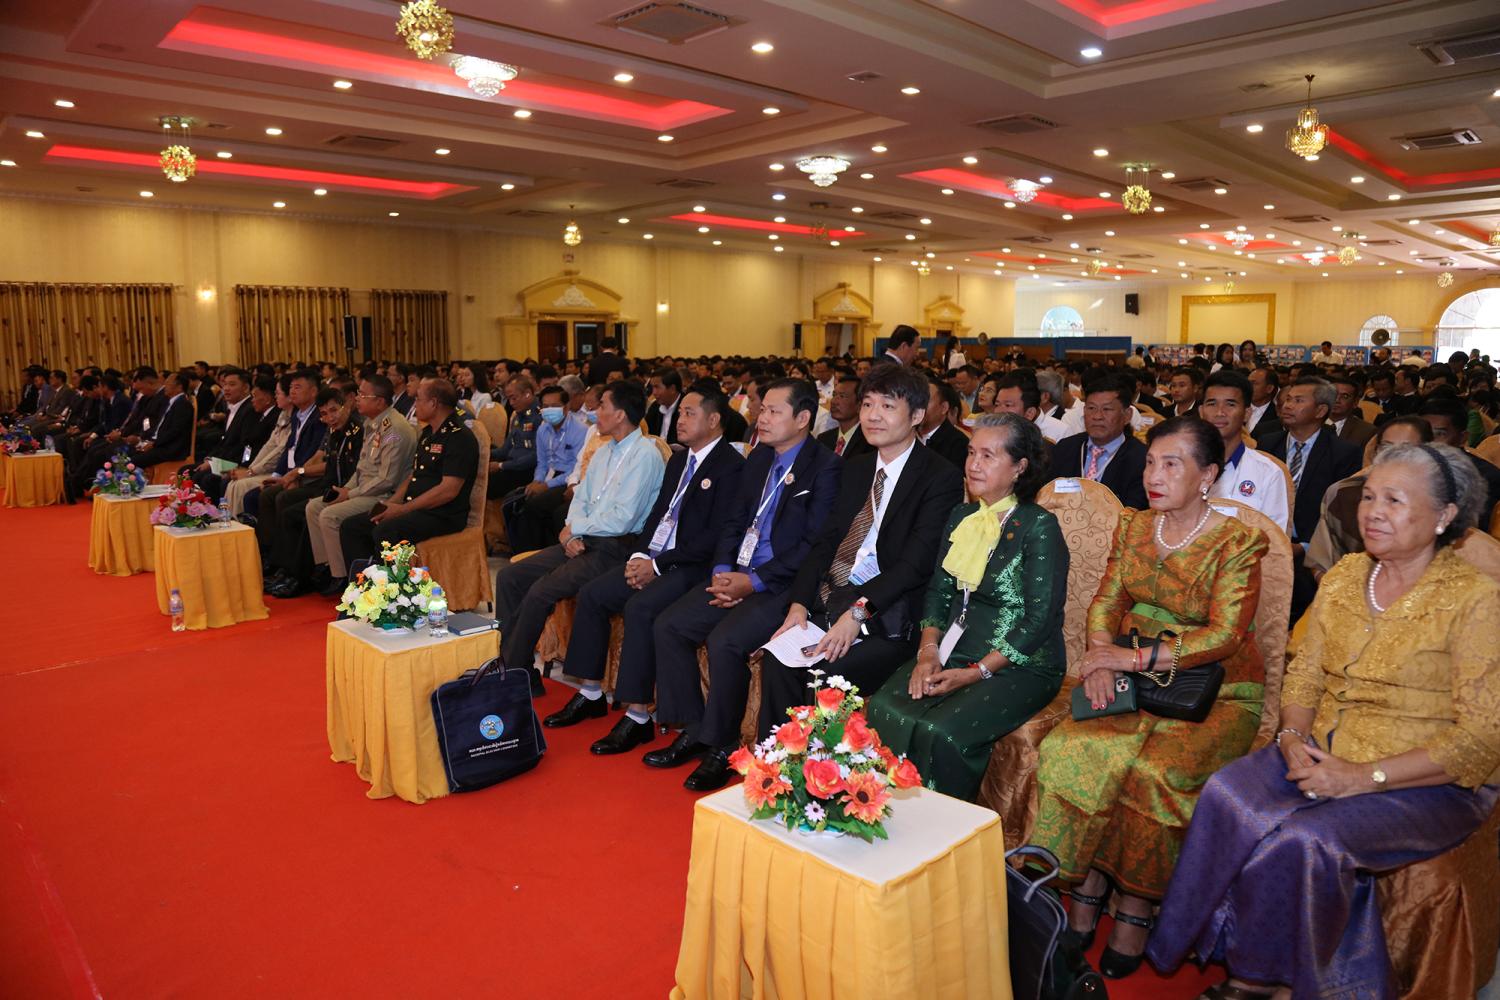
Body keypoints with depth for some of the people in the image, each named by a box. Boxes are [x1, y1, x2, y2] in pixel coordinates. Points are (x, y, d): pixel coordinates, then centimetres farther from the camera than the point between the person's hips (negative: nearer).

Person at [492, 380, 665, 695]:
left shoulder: (645, 456, -13)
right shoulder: (605, 451, 16)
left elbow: (621, 519, -19)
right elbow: (580, 499, 17)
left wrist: (575, 528, -7)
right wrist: (572, 532, -4)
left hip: (614, 549, -9)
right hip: (581, 542, 9)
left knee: (539, 592, -22)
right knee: (508, 577, -1)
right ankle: (515, 665, 3)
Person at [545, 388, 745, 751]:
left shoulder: (731, 466, -11)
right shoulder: (679, 459, 18)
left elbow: (717, 537, -18)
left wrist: (658, 565, -18)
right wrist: (640, 555, -1)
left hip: (693, 567, -9)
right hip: (654, 558, 9)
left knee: (640, 608, -29)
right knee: (592, 594, -3)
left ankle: (638, 717, -19)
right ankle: (591, 694, 9)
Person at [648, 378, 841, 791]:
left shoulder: (826, 468, -10)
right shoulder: (758, 459, 14)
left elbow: (816, 545, -16)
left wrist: (754, 581, -18)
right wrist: (722, 570, -2)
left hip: (783, 586, -8)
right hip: (739, 577, 8)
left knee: (725, 641, -27)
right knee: (669, 625, -4)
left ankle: (722, 747, -5)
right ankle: (692, 731, 9)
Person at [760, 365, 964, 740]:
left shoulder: (941, 478, -7)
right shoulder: (855, 469, 16)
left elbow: (917, 560, -16)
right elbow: (826, 541, 11)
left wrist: (860, 610, -25)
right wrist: (799, 603, -4)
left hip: (891, 617, -6)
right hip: (833, 602, 6)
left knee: (828, 675, -26)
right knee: (777, 659, -17)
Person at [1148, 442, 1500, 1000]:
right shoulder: (1343, 577, 8)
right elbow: (1304, 675, 13)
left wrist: (1363, 776, -20)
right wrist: (1293, 736, -7)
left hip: (1427, 784, -5)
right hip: (1326, 755, 5)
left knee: (1305, 839, -30)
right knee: (1228, 795, -22)